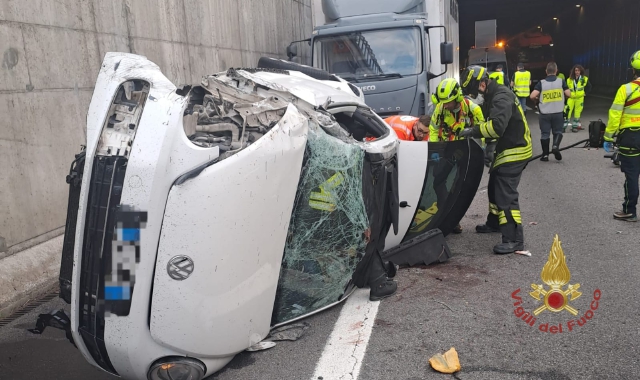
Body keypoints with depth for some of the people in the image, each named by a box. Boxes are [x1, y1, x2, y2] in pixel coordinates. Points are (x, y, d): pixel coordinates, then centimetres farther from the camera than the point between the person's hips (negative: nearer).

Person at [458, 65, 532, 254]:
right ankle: (494, 222, 41)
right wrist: (485, 142, 0)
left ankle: (514, 239, -11)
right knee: (494, 187, 22)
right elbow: (490, 123, 15)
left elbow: (497, 126, -35)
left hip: (515, 150, -11)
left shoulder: (502, 97, -23)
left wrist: (473, 131, -26)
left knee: (505, 194, -14)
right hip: (506, 149, 11)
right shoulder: (492, 97, 11)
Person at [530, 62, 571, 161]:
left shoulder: (541, 83, -6)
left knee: (545, 134, 8)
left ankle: (545, 155, 12)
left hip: (545, 113, -1)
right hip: (558, 113, 1)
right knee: (558, 131, 15)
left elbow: (532, 96, -16)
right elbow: (568, 94, -3)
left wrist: (536, 99, 7)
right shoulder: (561, 81, -2)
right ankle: (555, 146, -11)